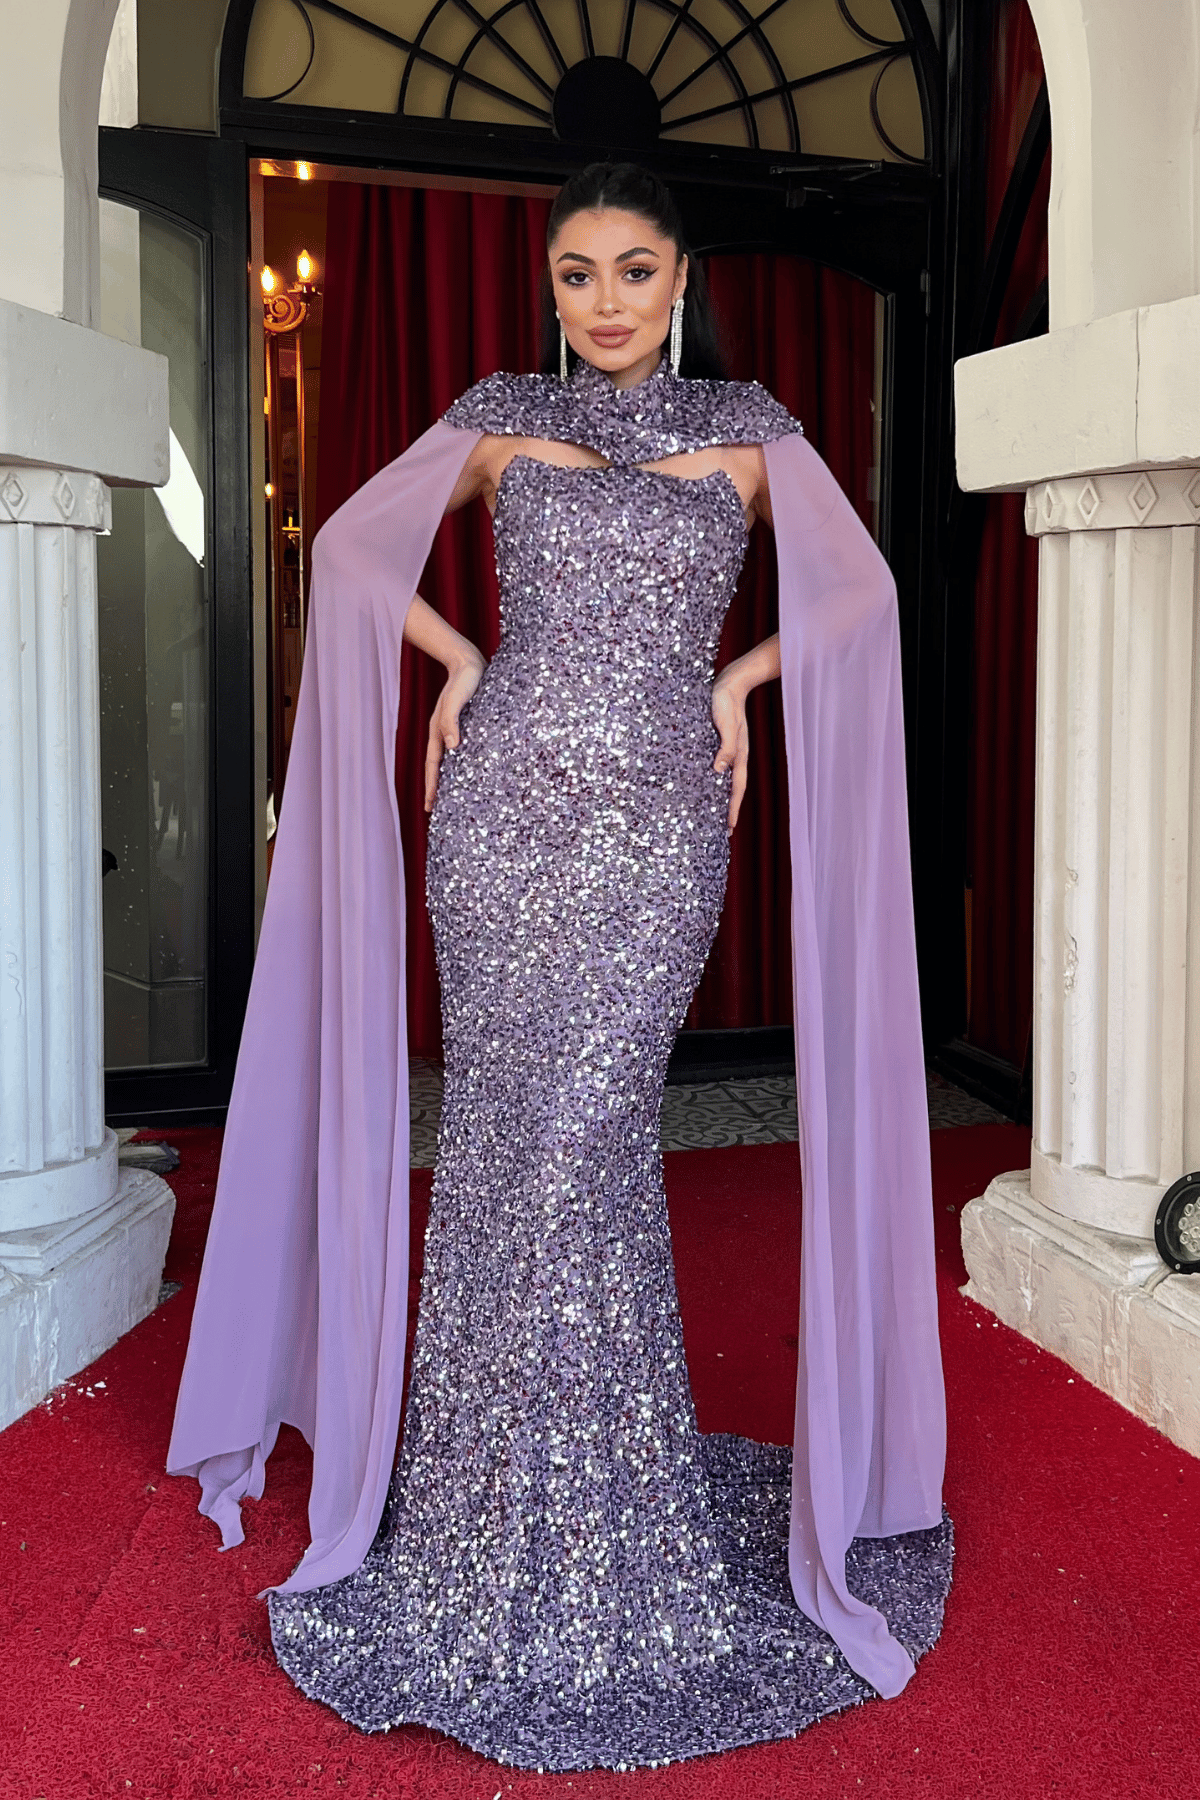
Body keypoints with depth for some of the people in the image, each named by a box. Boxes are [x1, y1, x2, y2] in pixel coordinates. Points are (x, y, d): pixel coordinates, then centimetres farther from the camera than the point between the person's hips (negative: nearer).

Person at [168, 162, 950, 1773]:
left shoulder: (747, 429, 11)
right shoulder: (502, 419, 12)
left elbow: (859, 590, 12)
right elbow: (354, 548, 16)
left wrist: (736, 679, 1)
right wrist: (462, 663, 5)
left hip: (656, 818, -1)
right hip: (503, 806, 2)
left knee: (581, 1131, -9)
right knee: (504, 1130, 0)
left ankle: (598, 1521, 8)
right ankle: (492, 1506, 15)